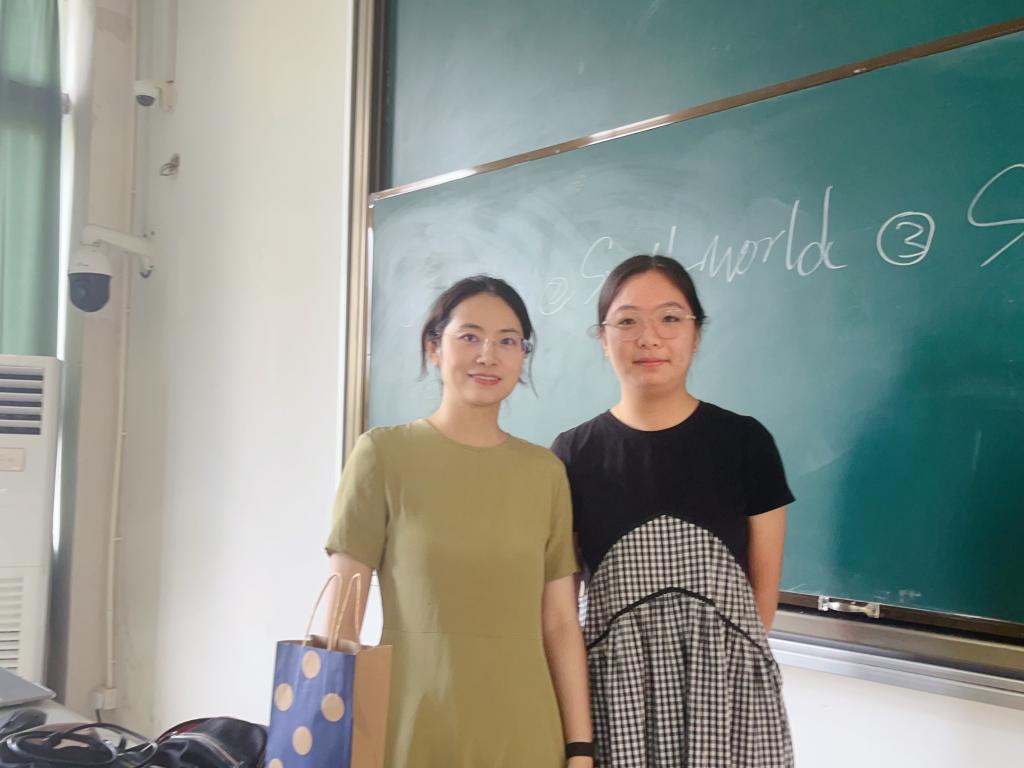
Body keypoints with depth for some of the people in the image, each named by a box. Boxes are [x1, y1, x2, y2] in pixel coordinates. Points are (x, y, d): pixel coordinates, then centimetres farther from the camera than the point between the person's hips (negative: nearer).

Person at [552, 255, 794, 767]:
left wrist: (713, 656, 5)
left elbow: (763, 588, 5)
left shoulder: (744, 441, -1)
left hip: (727, 688, 0)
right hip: (615, 690, 0)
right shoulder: (573, 455, 0)